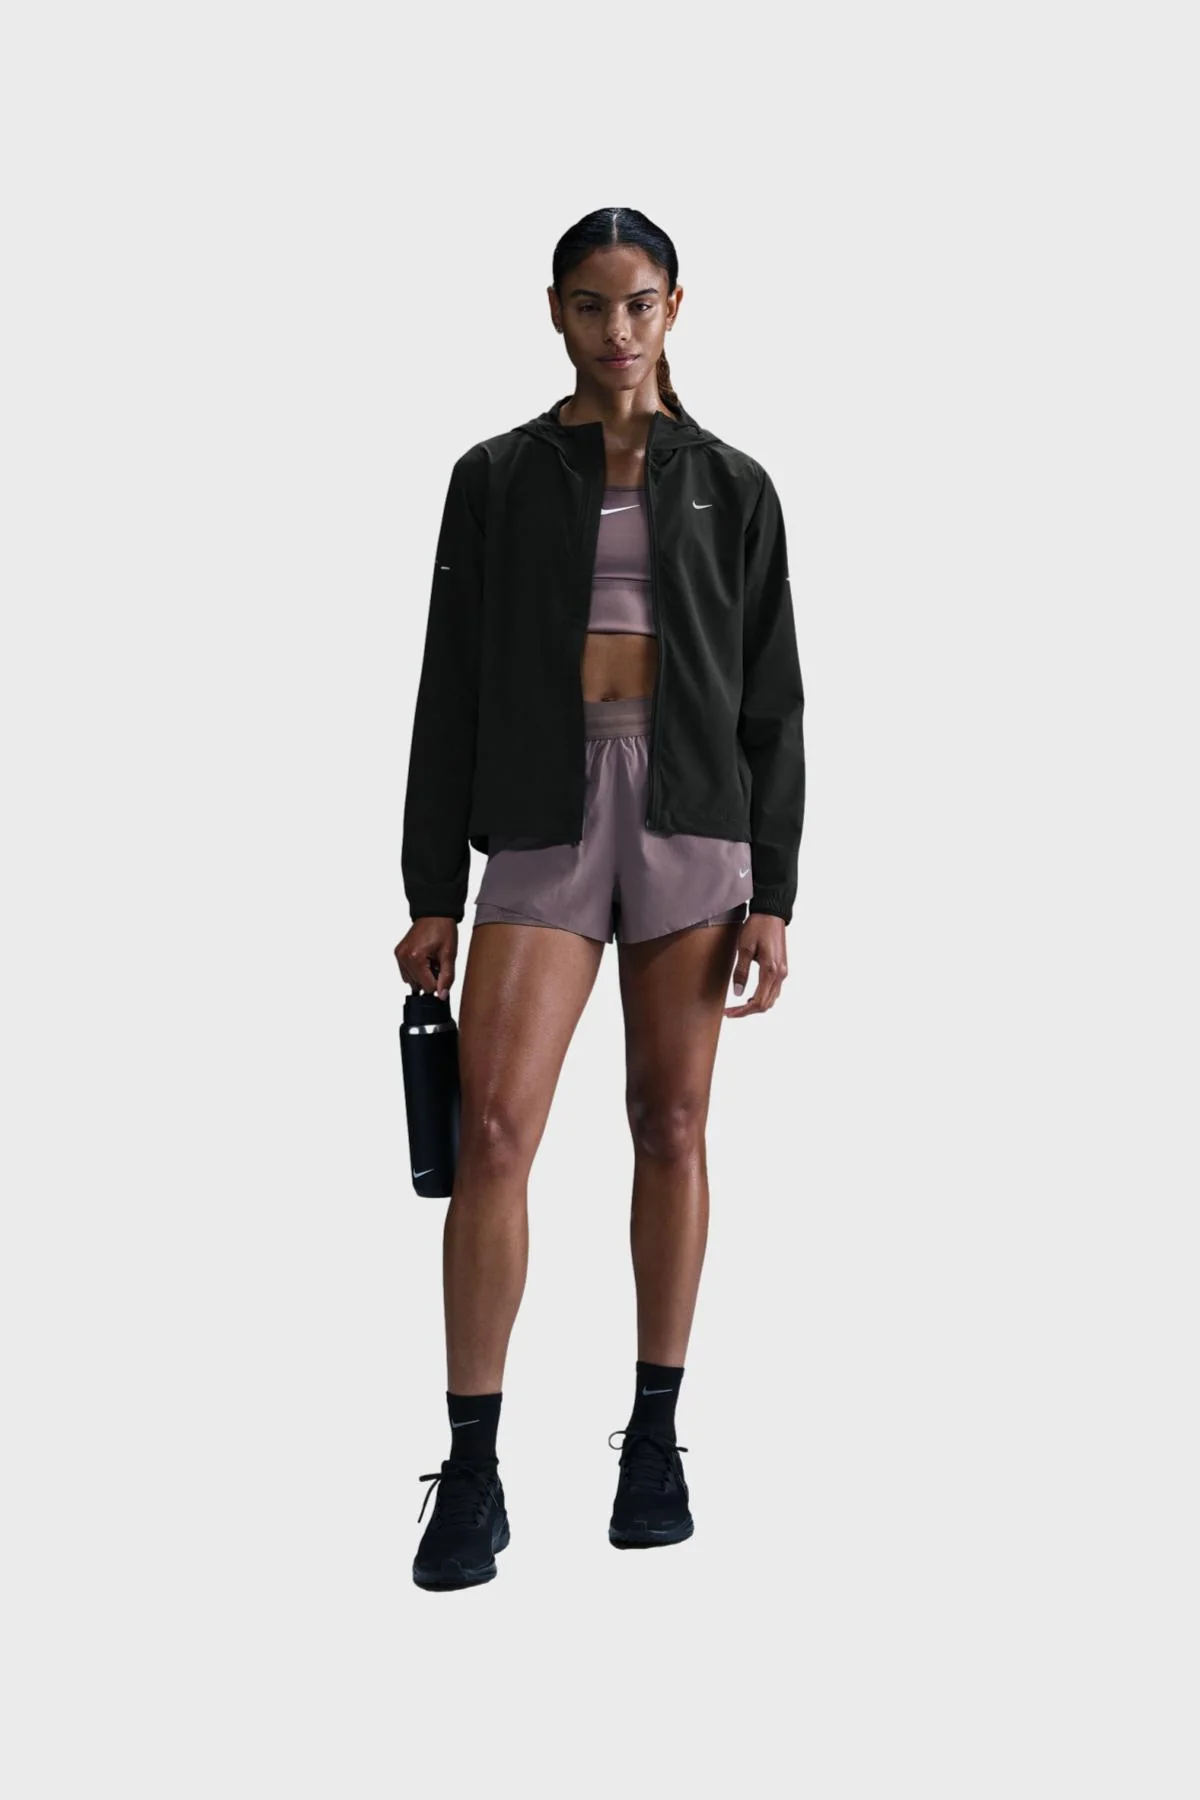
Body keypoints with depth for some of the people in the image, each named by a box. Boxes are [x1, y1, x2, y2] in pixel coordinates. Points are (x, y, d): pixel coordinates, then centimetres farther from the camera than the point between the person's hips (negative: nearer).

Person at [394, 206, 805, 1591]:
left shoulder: (729, 486, 9)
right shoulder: (497, 478, 8)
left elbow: (771, 699, 6)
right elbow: (451, 688, 6)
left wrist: (771, 894, -2)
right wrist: (432, 892, 1)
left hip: (695, 812, 1)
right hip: (543, 814, 0)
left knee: (671, 1124, 4)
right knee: (493, 1126, -11)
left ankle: (655, 1439, 16)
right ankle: (471, 1475, -5)